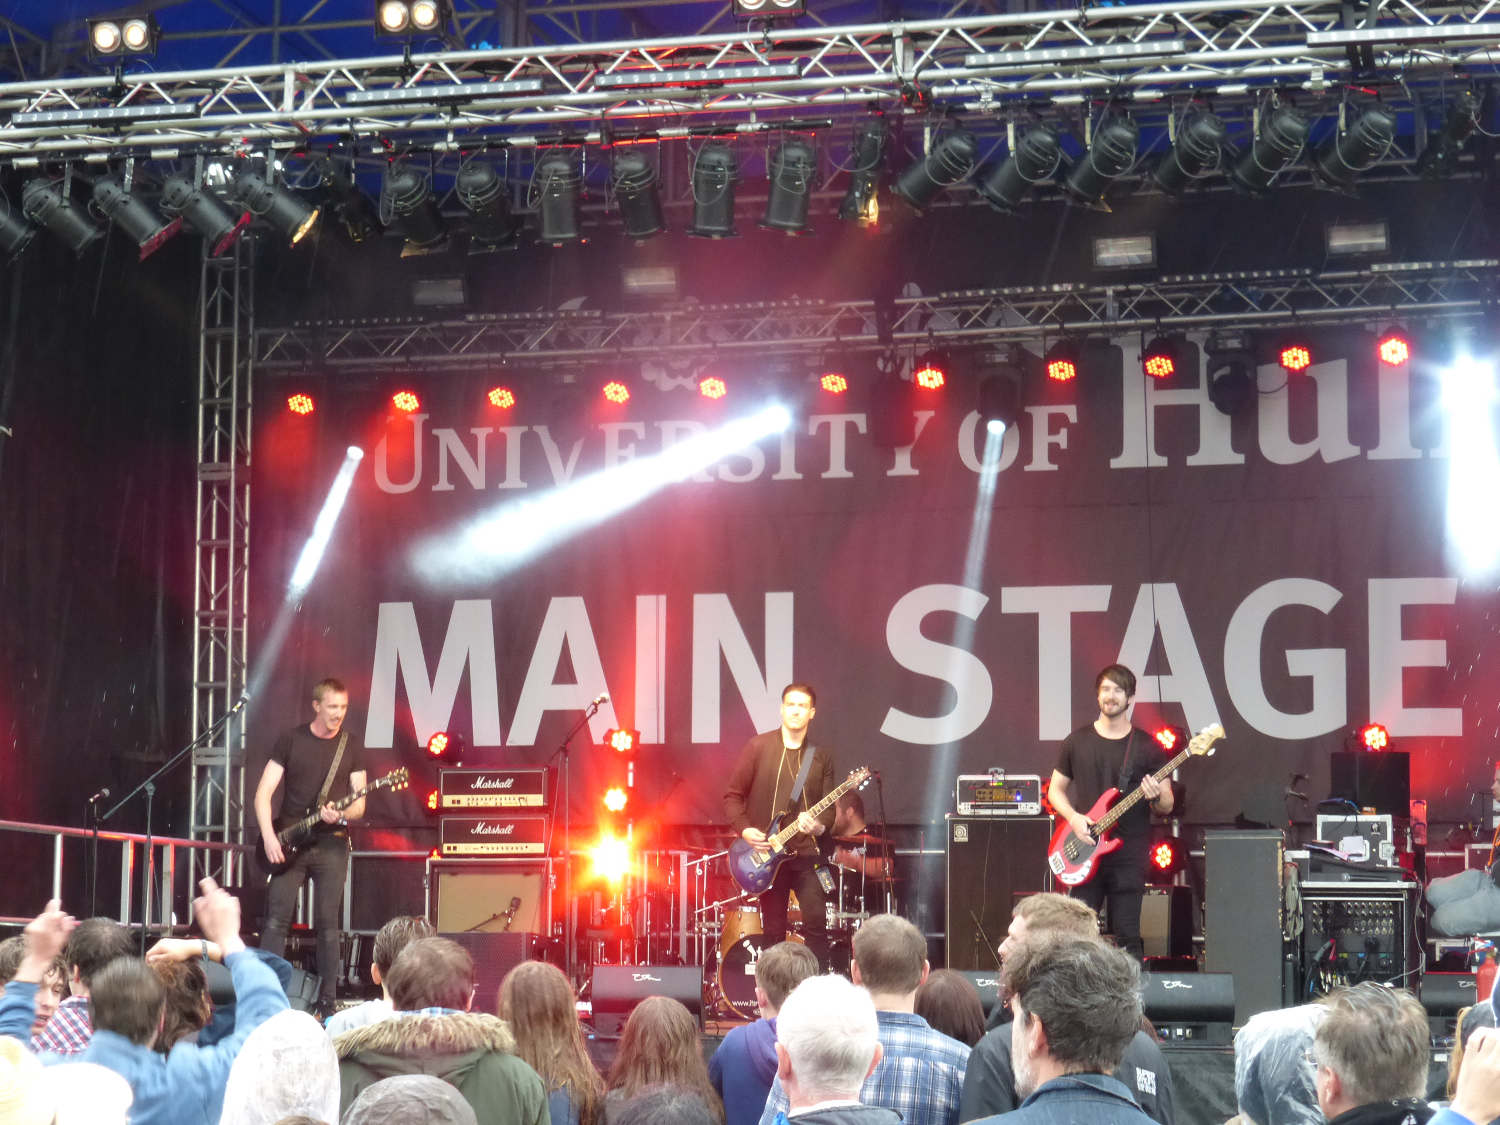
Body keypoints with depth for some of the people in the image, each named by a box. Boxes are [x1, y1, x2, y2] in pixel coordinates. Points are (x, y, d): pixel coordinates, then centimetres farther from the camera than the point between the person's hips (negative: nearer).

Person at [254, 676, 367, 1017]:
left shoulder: (350, 748, 6)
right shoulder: (290, 741, 2)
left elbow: (359, 803, 5)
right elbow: (263, 793, -1)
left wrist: (340, 814, -17)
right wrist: (269, 837, -12)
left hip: (332, 845, 1)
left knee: (328, 924, 0)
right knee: (277, 919, -5)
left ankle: (326, 1002, 6)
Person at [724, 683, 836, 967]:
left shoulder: (821, 756, 9)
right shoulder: (758, 747, 2)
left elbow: (829, 805, 7)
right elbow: (732, 795, 4)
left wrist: (820, 824, -14)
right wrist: (744, 828, -10)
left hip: (806, 852, 1)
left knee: (816, 922, -11)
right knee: (774, 932, 4)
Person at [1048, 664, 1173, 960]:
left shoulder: (1146, 746, 4)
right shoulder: (1077, 741, 8)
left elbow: (1167, 806, 5)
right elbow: (1055, 789, 13)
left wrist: (1156, 797, -18)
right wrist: (1073, 817, -5)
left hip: (1128, 855, -1)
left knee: (1127, 936, -2)